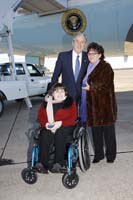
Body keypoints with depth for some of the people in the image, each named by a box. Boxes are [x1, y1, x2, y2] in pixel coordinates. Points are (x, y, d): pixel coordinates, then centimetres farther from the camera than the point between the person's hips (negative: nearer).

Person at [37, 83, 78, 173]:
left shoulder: (70, 102, 5)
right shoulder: (46, 103, 13)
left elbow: (73, 118, -4)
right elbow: (40, 117, 9)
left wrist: (60, 123, -20)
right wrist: (46, 124, -14)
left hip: (66, 126, -2)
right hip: (49, 127, 2)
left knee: (59, 134, -35)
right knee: (44, 135, -30)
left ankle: (59, 163, -34)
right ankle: (43, 163, -30)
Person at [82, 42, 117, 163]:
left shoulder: (106, 67, -6)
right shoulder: (88, 67, 15)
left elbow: (106, 84, -15)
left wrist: (91, 87, -21)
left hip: (105, 104, -6)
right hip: (92, 104, 6)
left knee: (108, 130, 4)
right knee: (95, 130, 11)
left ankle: (110, 154, 18)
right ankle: (98, 154, 23)